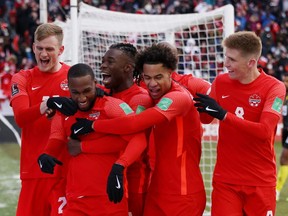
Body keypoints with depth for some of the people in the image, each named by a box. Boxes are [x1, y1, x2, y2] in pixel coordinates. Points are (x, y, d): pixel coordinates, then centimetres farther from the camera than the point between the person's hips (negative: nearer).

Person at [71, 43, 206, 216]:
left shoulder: (178, 98, -20)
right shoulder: (154, 96, 8)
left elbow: (134, 123, -30)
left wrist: (93, 125, -21)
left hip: (183, 196, -8)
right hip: (157, 192, 8)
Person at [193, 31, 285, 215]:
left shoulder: (274, 87, -10)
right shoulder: (221, 82, 3)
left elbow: (265, 131, -22)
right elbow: (206, 118, 16)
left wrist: (224, 115, -26)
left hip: (260, 182, -3)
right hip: (225, 179, 3)